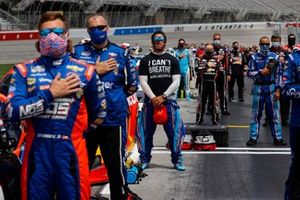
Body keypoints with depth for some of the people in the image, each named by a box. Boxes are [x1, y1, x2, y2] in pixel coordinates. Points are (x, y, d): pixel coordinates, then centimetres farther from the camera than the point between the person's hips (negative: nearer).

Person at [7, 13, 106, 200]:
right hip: (37, 153, 0)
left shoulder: (84, 71, 4)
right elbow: (13, 111, -10)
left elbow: (99, 112, 15)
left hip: (71, 152, 0)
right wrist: (50, 94, -12)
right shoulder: (25, 71, 3)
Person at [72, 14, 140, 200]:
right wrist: (96, 70, -10)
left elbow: (132, 84, 11)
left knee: (116, 163, 6)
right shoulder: (78, 51, 3)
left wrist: (115, 98, 3)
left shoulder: (120, 52, 4)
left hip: (114, 117, 0)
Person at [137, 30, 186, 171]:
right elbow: (143, 82, 0)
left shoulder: (172, 60, 8)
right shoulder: (145, 60, 7)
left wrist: (163, 96, -10)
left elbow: (176, 81, 1)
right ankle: (144, 159, 14)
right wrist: (153, 98, -11)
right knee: (146, 131, 3)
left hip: (169, 100, 0)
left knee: (174, 131, -2)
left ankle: (177, 160, 7)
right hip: (150, 100, 0)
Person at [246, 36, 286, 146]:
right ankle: (253, 138, 12)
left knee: (274, 114, 3)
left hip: (271, 88, 0)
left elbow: (278, 74, 2)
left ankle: (277, 138, 9)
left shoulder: (274, 57, 2)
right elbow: (249, 73, -3)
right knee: (256, 114, 6)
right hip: (258, 88, 0)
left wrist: (277, 89, -4)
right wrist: (261, 72, -17)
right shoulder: (254, 57, 1)